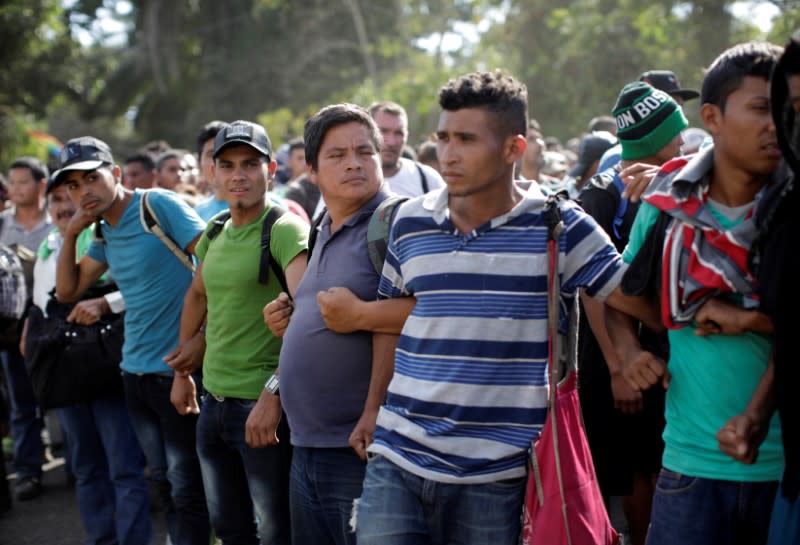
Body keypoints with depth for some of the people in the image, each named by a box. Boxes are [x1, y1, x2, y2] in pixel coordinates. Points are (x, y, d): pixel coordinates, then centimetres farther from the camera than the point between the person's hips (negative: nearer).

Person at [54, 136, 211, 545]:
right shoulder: (104, 232, 12)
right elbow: (67, 292, 14)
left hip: (175, 371, -8)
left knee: (186, 488, -1)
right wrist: (70, 233, 1)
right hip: (135, 370, 8)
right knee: (164, 481, 16)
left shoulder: (159, 205, -12)